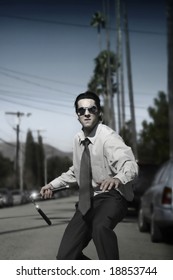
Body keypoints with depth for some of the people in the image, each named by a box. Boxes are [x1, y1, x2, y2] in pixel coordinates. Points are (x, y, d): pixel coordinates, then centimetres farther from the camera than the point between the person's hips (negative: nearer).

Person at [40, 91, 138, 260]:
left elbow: (130, 164, -33)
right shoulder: (78, 139, 7)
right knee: (65, 256, -2)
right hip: (87, 201, 7)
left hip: (110, 197, -7)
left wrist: (118, 178, -54)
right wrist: (53, 184, 16)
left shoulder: (107, 136, -15)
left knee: (100, 226, -41)